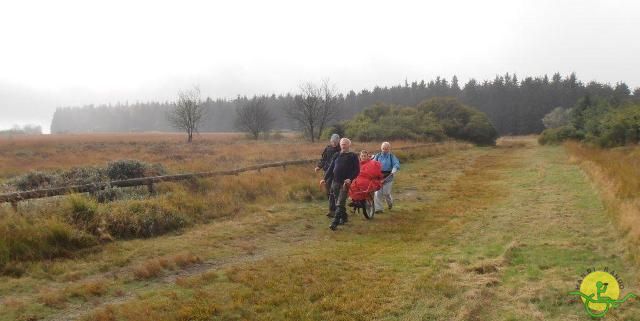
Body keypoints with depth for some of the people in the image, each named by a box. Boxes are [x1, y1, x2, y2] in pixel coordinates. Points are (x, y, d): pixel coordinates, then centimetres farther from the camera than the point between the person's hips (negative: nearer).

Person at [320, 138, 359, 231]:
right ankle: (344, 218, 30)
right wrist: (325, 179, 4)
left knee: (340, 203, -12)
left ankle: (335, 223, -16)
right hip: (335, 182, 5)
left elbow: (357, 170, -4)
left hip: (345, 183, -5)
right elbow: (331, 168, 15)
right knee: (338, 202, 11)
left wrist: (350, 179, -19)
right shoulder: (336, 155, 14)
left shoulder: (353, 156, 2)